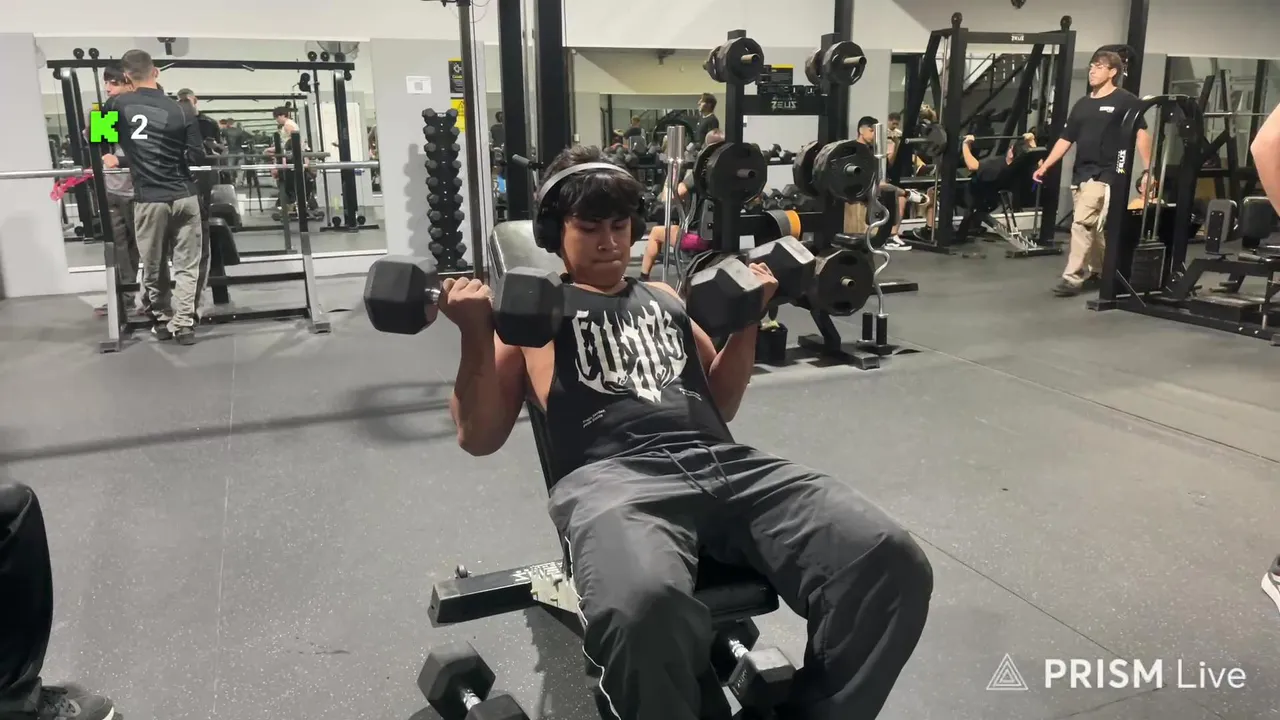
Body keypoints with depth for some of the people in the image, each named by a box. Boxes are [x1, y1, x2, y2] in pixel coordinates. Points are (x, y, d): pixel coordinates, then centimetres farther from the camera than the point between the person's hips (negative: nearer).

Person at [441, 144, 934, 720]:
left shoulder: (664, 298, 32)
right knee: (646, 607, -42)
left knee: (891, 563, -23)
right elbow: (479, 437, 13)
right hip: (612, 476, -4)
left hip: (725, 464, 5)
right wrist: (477, 336, -2)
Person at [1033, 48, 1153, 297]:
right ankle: (1099, 272, 28)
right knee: (1092, 228, 14)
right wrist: (1044, 166, 8)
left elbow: (1142, 133, -7)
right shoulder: (1082, 104, 15)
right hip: (1080, 174, 7)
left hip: (1104, 175, -7)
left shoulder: (1125, 100, -3)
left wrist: (1148, 170, -13)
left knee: (1082, 224, -13)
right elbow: (1066, 139, 16)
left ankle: (1072, 278, -9)